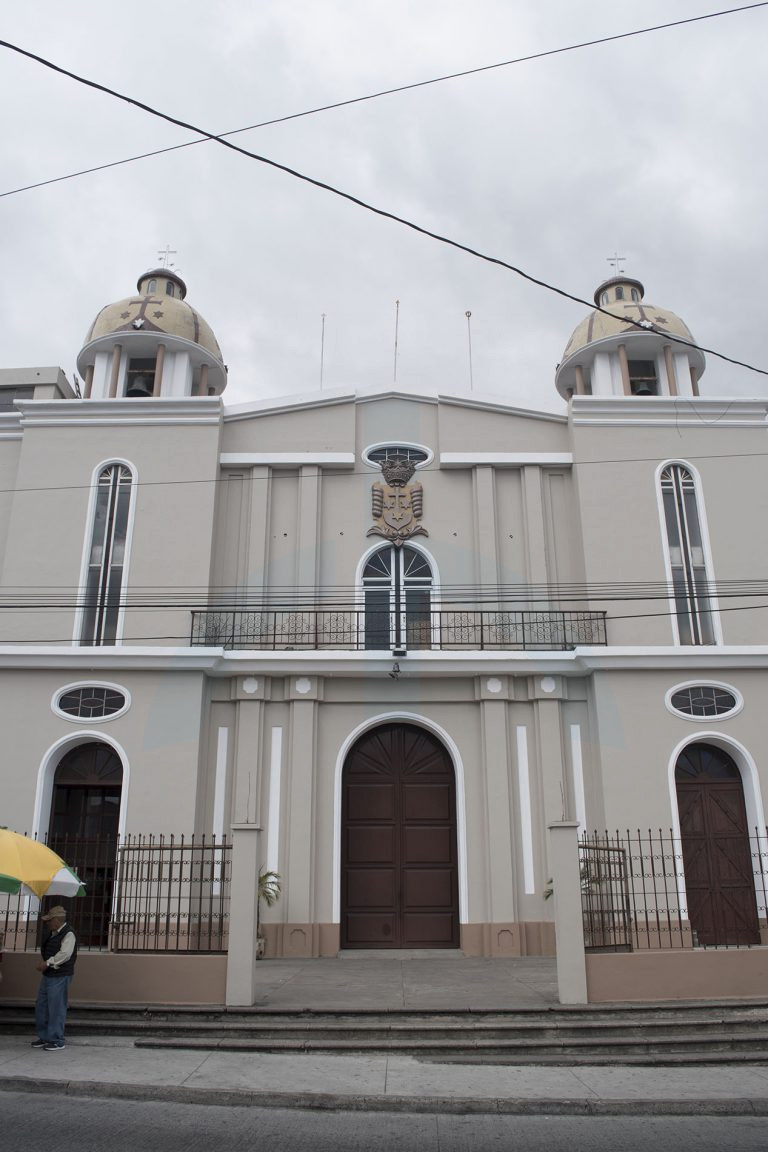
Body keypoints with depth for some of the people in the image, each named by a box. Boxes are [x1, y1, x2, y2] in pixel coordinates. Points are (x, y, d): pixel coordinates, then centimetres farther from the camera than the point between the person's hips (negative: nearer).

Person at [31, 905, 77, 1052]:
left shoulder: (68, 934, -17)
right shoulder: (54, 933, 13)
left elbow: (65, 954, -26)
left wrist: (47, 963, -20)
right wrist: (43, 962, 2)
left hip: (60, 977, -10)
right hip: (48, 975, 10)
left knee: (56, 1009, -3)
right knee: (41, 1006, 16)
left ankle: (57, 1041, 8)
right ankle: (44, 1037, 30)